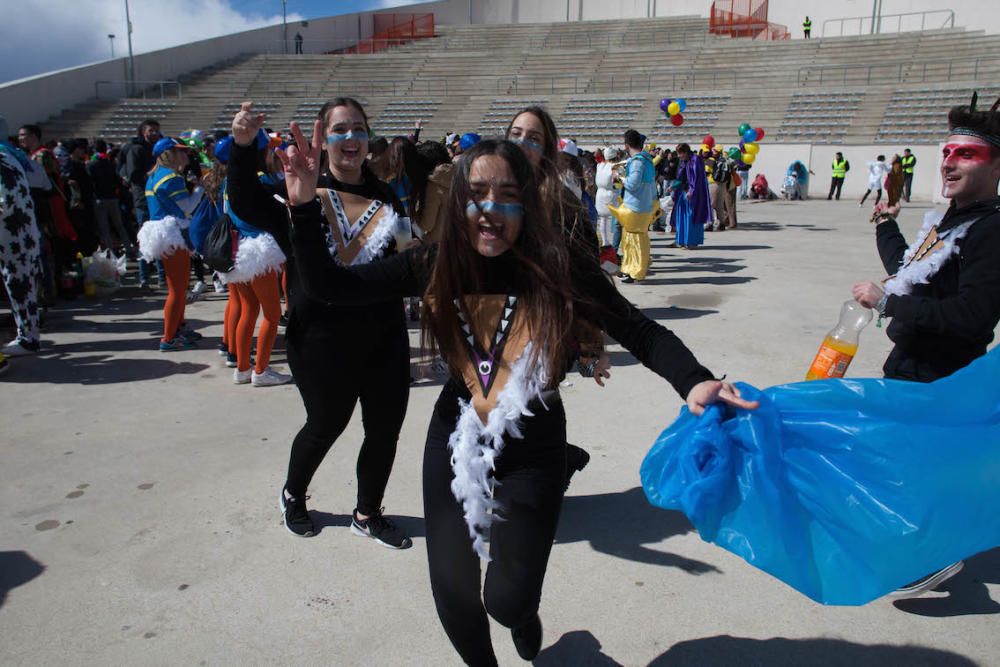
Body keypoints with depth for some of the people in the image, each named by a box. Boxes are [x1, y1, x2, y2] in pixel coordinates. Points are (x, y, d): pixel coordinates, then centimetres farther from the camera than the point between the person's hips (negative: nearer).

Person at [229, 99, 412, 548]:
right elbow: (247, 205, -23)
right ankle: (292, 496, 41)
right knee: (327, 422, 10)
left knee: (386, 426, 8)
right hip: (323, 338, -4)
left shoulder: (386, 199, 8)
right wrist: (242, 147, -36)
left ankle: (368, 514, 32)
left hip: (384, 334, 5)